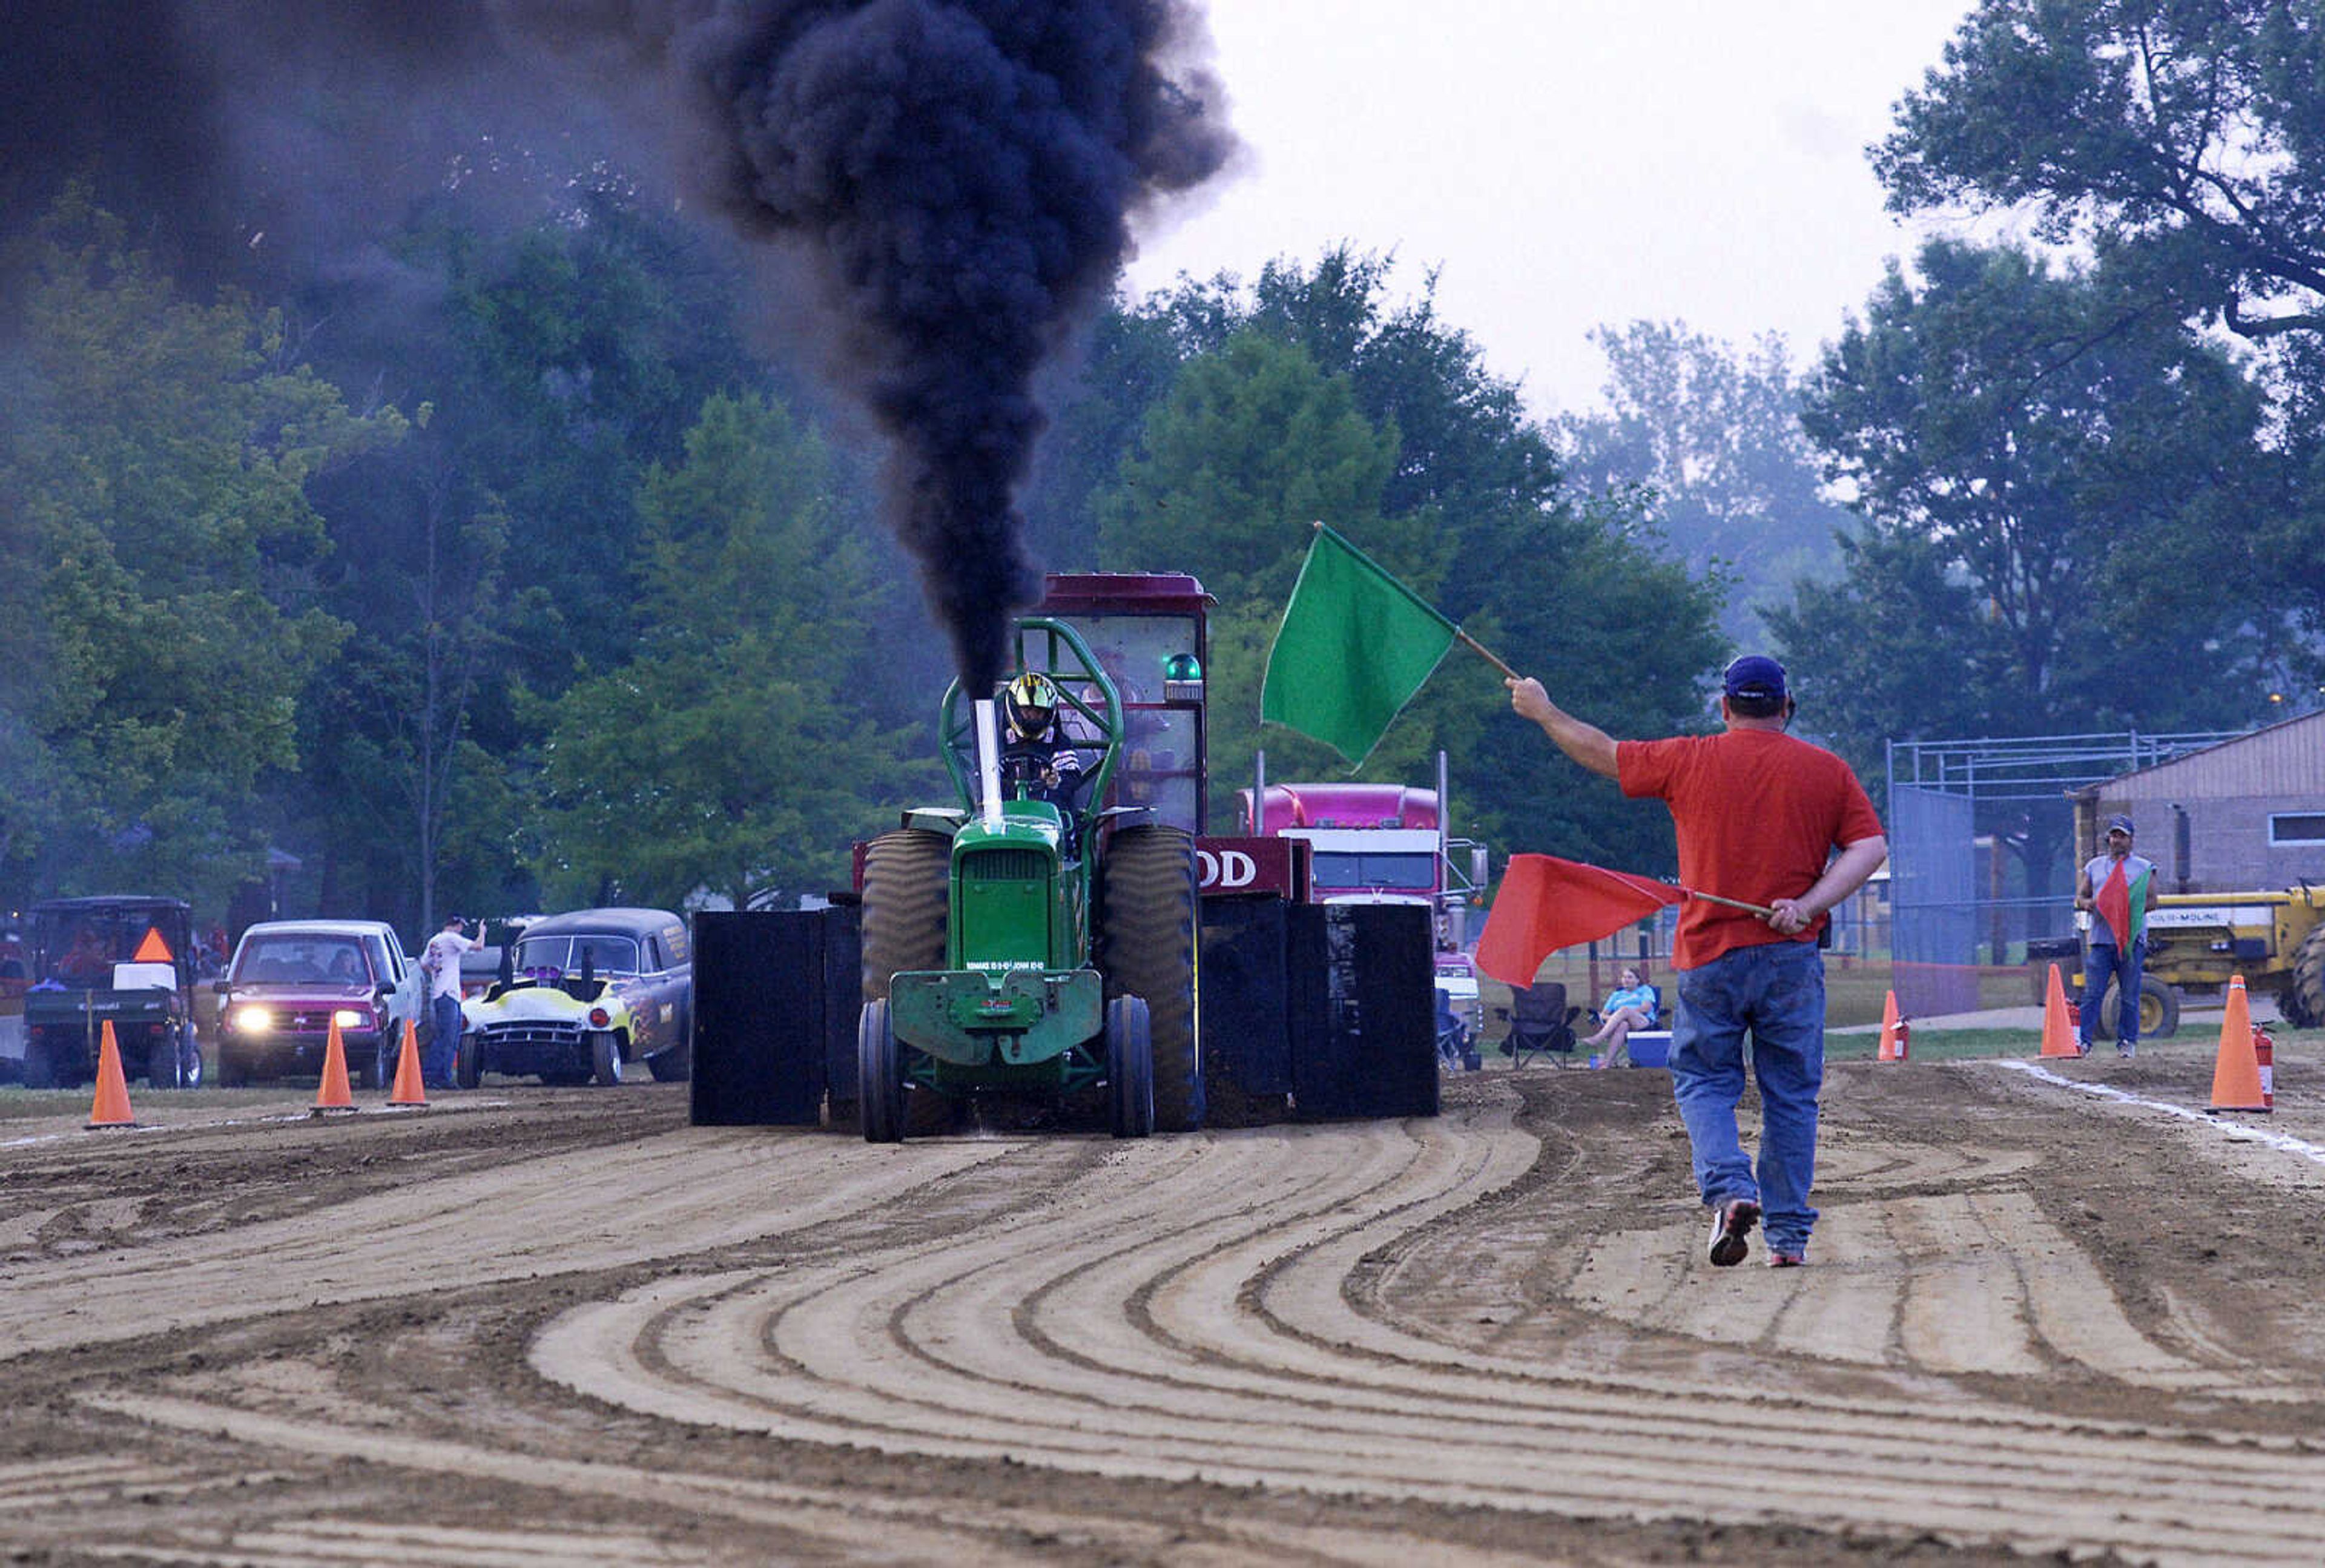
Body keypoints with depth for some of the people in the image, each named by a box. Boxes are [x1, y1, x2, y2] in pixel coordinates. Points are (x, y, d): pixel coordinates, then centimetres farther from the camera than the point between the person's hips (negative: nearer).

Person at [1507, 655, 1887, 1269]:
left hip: (1710, 954, -1)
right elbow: (1870, 847, -4)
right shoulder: (1827, 770, 4)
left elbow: (1603, 753, 10)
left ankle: (1729, 1189, -15)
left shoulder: (1690, 761, 1)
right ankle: (1789, 1232, 6)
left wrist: (1542, 710, 25)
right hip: (1792, 958, 1)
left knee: (1704, 1083, 10)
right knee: (1791, 1096, 8)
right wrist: (1808, 906, -10)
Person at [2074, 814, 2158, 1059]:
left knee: (2129, 995, 0)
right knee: (2092, 993, -6)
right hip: (2101, 938, 2)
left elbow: (2151, 901, 1)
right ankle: (2082, 1041, -8)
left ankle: (2127, 1042, 8)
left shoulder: (2143, 868, 9)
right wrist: (2087, 903, -7)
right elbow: (2079, 897, 17)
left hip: (2131, 939, -2)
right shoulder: (2095, 866, 18)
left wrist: (2128, 909, -14)